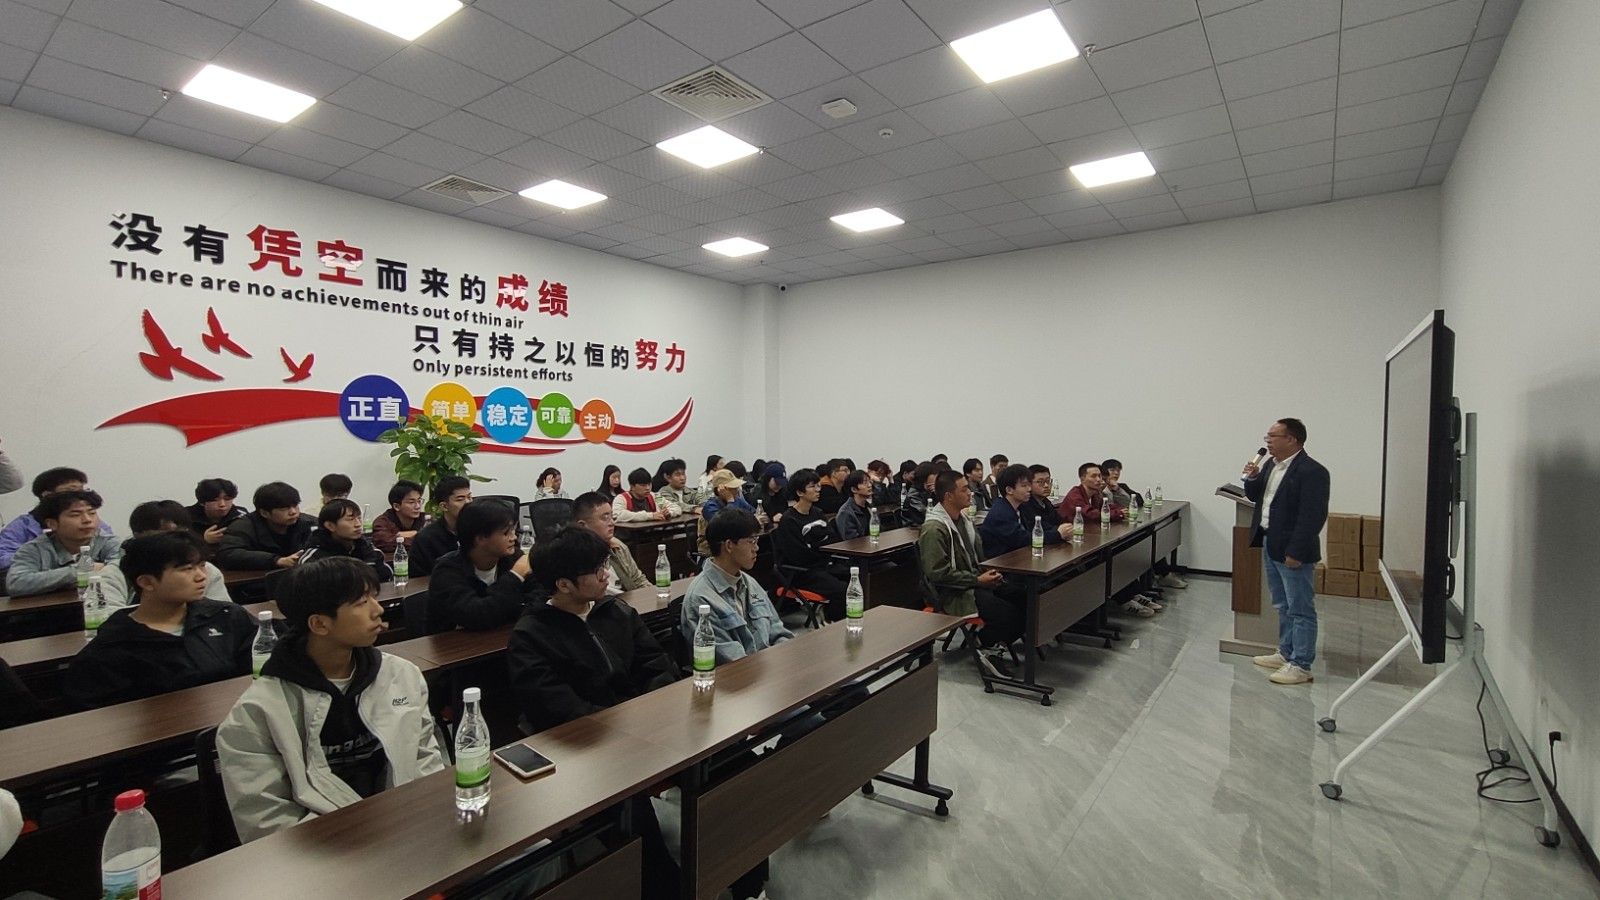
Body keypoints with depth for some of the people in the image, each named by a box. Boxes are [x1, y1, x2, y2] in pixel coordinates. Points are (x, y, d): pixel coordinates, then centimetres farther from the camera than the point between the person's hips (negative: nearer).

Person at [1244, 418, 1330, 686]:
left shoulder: (1311, 472, -17)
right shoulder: (1272, 464, 10)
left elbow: (1313, 516, -20)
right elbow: (1256, 497, 19)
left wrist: (1296, 552, -21)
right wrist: (1252, 478, -1)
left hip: (1292, 551, -9)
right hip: (1270, 545, 9)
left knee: (1300, 609, 0)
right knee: (1283, 606, 19)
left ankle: (1301, 666, 7)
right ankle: (1286, 654, 30)